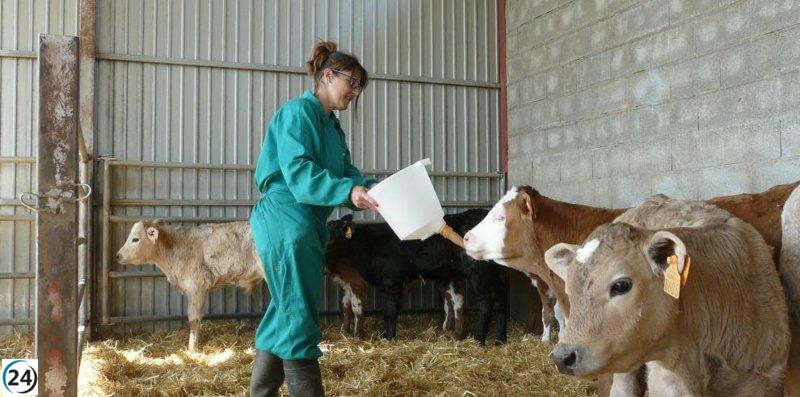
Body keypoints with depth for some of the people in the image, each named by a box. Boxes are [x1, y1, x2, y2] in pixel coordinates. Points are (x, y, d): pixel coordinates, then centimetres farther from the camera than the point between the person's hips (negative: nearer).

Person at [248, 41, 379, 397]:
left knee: (284, 314, 14)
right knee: (299, 317, -8)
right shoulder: (298, 111, -7)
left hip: (310, 225, 10)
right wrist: (348, 191, -30)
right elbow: (297, 171, -20)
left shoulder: (332, 127, 21)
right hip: (286, 219, -10)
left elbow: (347, 174, 12)